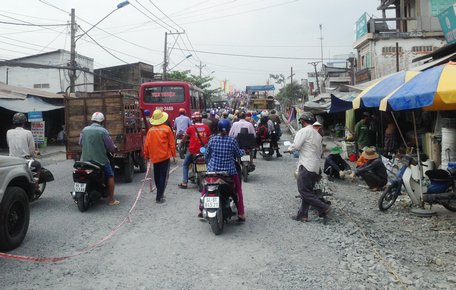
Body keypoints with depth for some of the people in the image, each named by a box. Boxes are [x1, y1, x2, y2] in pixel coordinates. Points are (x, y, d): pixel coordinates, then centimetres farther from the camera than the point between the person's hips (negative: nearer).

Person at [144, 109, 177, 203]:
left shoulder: (150, 130, 0)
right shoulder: (167, 129, -7)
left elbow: (146, 144, 0)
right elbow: (171, 143, -5)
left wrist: (147, 155, 13)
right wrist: (173, 155, 5)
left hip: (154, 157, 4)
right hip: (165, 156, -3)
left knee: (157, 176, 18)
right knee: (163, 177, 0)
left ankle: (160, 193, 32)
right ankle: (159, 197, -4)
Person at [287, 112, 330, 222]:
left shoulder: (303, 131, -9)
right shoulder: (317, 134, 18)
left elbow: (295, 146, -16)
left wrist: (290, 148, 4)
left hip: (306, 166, -9)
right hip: (316, 167, 9)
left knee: (304, 191, -5)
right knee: (307, 191, 10)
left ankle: (323, 208, -6)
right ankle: (302, 215, 12)